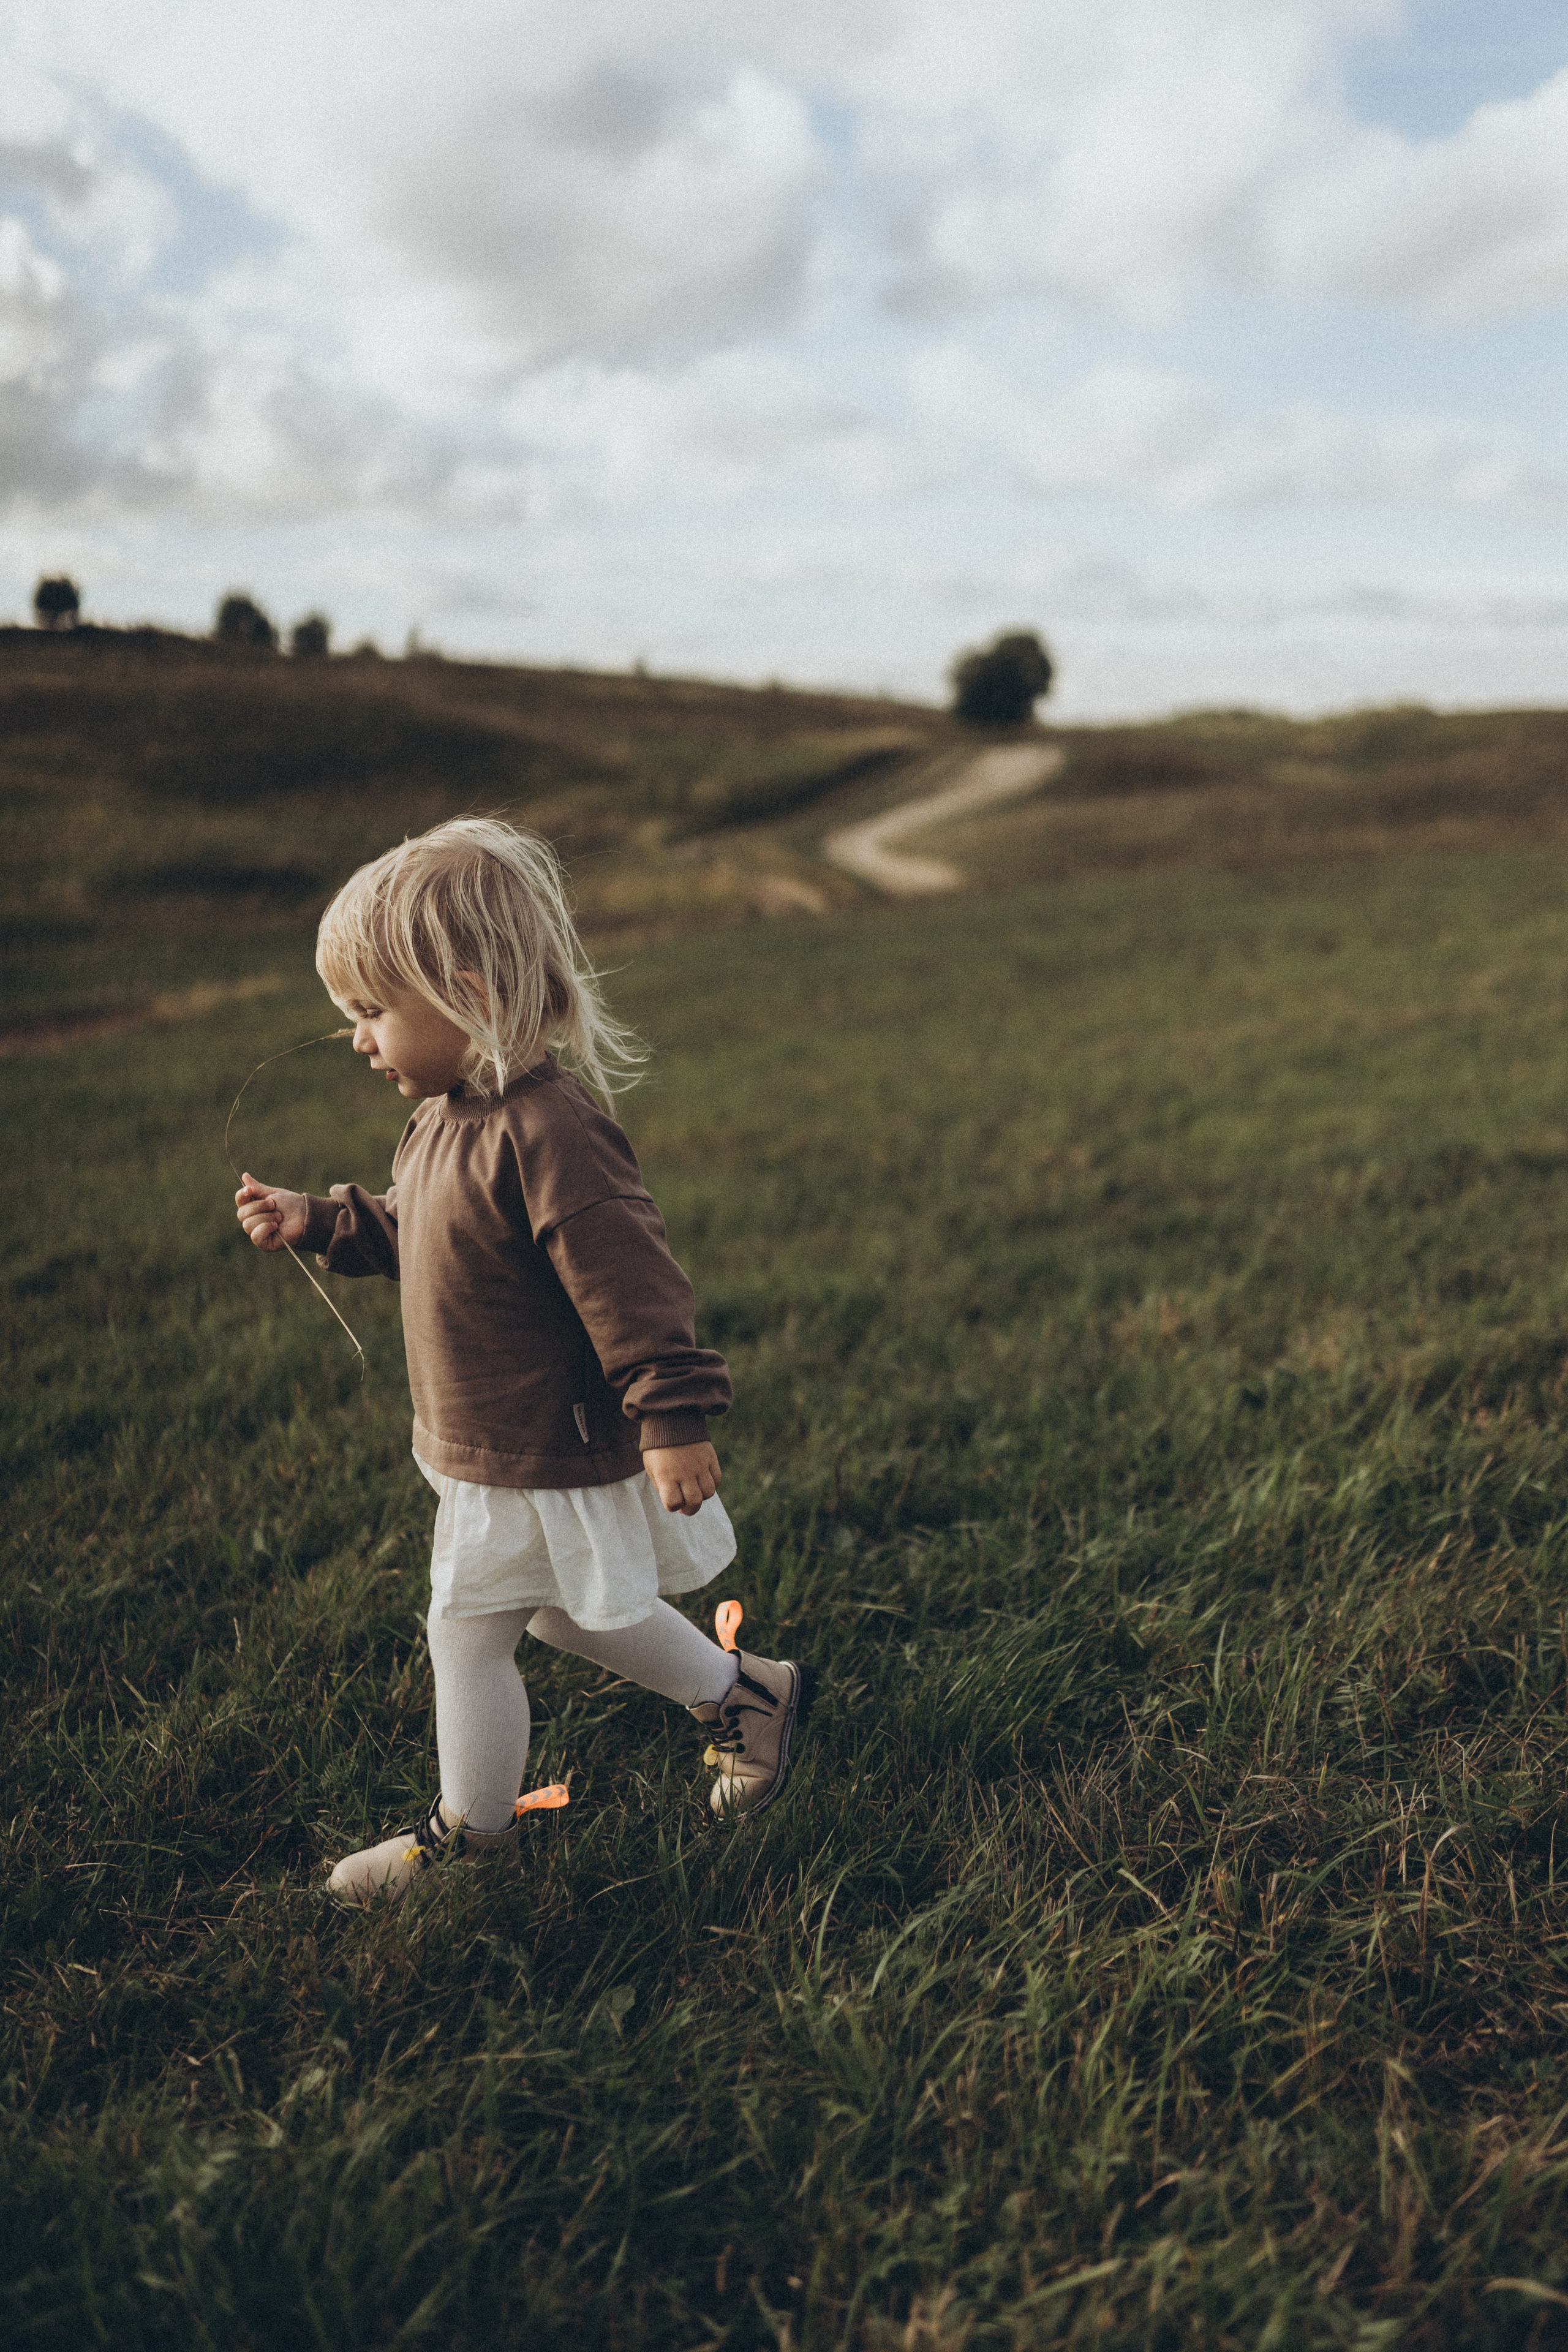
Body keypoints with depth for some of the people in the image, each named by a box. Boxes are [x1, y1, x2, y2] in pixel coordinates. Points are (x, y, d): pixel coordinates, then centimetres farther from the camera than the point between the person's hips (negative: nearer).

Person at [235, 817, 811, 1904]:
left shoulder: (544, 1133, -29)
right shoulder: (450, 1117, 3)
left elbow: (631, 1283, -29)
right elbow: (410, 1233, 20)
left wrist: (673, 1420, -29)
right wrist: (322, 1222, 10)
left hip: (546, 1462, -10)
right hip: (498, 1449, 10)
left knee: (469, 1632, 8)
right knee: (572, 1611, 24)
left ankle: (469, 1825, 31)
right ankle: (745, 1692, 41)